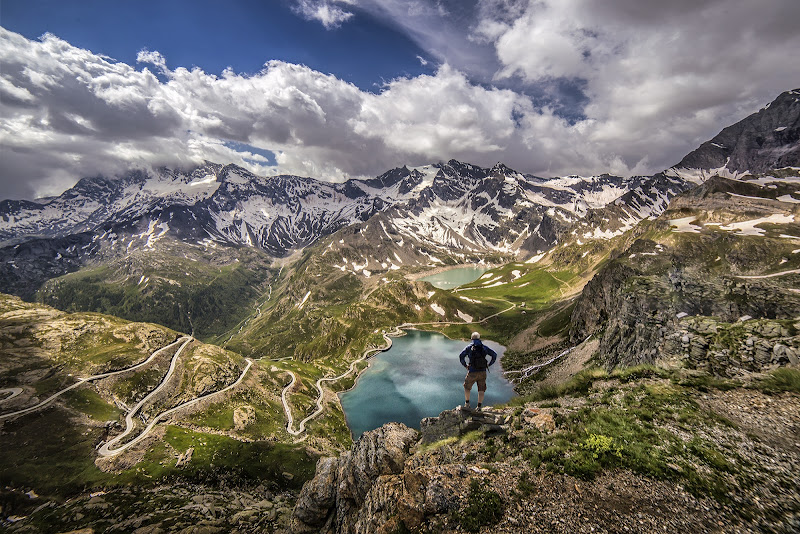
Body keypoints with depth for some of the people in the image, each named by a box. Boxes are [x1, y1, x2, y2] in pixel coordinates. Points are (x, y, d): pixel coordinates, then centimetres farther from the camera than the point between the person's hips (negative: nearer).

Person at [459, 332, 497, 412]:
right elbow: (494, 355, 1)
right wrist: (489, 364, 6)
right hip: (482, 372, 2)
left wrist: (465, 365, -3)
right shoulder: (484, 347, 4)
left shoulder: (469, 347, -4)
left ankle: (467, 404, 15)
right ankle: (479, 406, 11)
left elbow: (461, 356, -15)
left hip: (472, 372, -2)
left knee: (467, 387, 19)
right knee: (481, 389, 14)